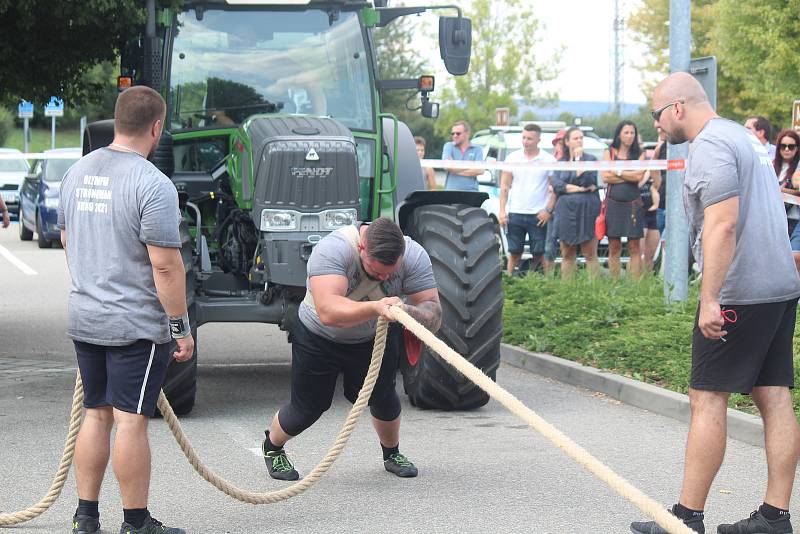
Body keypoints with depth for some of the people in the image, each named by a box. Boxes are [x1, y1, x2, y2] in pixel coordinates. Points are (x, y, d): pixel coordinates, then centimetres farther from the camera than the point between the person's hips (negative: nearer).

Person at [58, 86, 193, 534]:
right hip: (136, 325, -7)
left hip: (84, 319, 7)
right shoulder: (152, 185, -17)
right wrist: (182, 326, -12)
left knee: (96, 414, 15)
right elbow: (165, 265, -19)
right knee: (131, 420, -3)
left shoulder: (78, 172, 7)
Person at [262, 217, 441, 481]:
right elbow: (328, 312, -49)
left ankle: (392, 454, 37)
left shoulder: (414, 256, -24)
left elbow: (434, 314, -28)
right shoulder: (331, 249, -37)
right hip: (318, 339, -3)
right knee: (306, 410, 4)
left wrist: (408, 312, -50)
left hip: (372, 340, 3)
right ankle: (272, 447, 36)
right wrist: (375, 308, -64)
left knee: (384, 400, 6)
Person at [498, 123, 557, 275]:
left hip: (539, 216, -2)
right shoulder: (512, 158, 8)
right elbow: (504, 187, 9)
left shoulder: (549, 160, 1)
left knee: (539, 254, -3)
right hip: (515, 214, 2)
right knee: (514, 254, 4)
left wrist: (549, 210, -8)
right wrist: (502, 210, 1)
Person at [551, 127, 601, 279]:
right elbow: (556, 186, -3)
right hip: (566, 211, 3)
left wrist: (578, 158, -9)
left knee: (590, 254, -4)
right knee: (567, 255, 5)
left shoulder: (590, 159, 4)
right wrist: (580, 188, -11)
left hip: (587, 211, -3)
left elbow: (587, 180, -12)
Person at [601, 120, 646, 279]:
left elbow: (639, 176, -8)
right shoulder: (609, 153, 9)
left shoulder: (639, 154, 7)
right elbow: (605, 177, -5)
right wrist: (630, 176, -6)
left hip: (633, 204, -1)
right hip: (613, 203, 1)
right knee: (614, 247, 2)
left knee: (634, 247, -3)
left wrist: (617, 172, -5)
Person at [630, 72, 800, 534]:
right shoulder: (744, 137, 20)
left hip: (739, 292, -10)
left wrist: (710, 299, -23)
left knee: (708, 399, -5)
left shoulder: (710, 146, -12)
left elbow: (722, 224, -22)